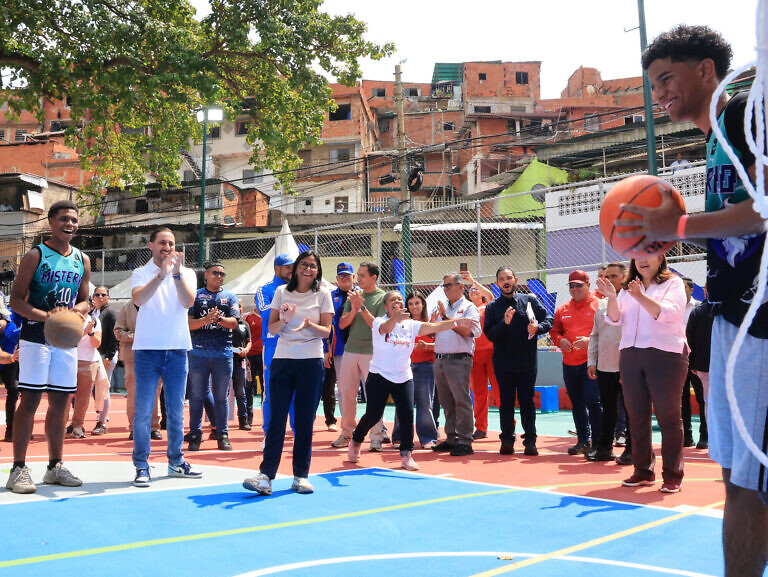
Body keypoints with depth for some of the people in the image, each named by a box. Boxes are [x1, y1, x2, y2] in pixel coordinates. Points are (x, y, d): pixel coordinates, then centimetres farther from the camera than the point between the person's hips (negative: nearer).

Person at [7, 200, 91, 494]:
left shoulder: (82, 260, 11)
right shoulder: (36, 255, -5)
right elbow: (16, 300, -9)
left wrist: (75, 311, -7)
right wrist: (45, 316, -25)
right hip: (36, 337, -5)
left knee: (60, 402, 9)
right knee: (30, 400, -5)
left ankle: (55, 466, 18)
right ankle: (18, 469, 1)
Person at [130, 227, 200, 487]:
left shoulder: (186, 273, 8)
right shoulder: (140, 273, 4)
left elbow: (188, 302, -10)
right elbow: (139, 299, -17)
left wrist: (176, 273, -21)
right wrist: (162, 274, -27)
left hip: (177, 349, 2)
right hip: (147, 349, -2)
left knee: (176, 410, 10)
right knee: (143, 410, -4)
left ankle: (176, 462, 21)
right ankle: (142, 466, 3)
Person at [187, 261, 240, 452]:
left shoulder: (230, 297, 12)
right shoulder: (195, 296, 8)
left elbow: (234, 323, 0)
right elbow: (189, 323, 0)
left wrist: (219, 318, -19)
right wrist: (206, 319, -18)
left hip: (223, 353, 1)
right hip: (199, 352, -1)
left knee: (221, 396, 5)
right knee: (196, 395, 1)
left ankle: (222, 435, 11)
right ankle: (195, 435, 9)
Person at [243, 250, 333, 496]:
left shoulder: (323, 294, 3)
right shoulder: (282, 292, 7)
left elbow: (326, 331, -1)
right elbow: (271, 328, 6)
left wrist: (308, 324, -20)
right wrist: (285, 320, -14)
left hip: (312, 362, -1)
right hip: (282, 360, 1)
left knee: (305, 421, 3)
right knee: (276, 418, -4)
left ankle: (301, 476, 10)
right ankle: (266, 475, -4)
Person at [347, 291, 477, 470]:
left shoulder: (411, 325, 1)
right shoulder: (379, 322, -9)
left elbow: (434, 327, -10)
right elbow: (386, 328, -33)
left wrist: (457, 322, -25)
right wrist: (396, 317, -57)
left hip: (404, 378, 3)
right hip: (379, 376, -3)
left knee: (407, 413, -10)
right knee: (373, 415, 0)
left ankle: (406, 454, 2)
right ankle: (356, 441, 29)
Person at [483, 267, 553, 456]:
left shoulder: (530, 300, 6)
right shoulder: (492, 307, 5)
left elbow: (549, 320, 6)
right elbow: (489, 334, -4)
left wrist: (538, 327, -14)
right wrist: (504, 323, -20)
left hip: (527, 362, 0)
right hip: (503, 363, 0)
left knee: (527, 402, 3)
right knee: (506, 403, 6)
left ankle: (530, 441, 8)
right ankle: (507, 440, 13)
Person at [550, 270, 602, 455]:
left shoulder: (598, 306, -3)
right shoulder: (562, 309, 14)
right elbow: (554, 330, 20)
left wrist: (590, 341, -20)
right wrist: (560, 340, -1)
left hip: (591, 363, -6)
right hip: (569, 364, 6)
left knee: (593, 402, -9)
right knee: (577, 403, 11)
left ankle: (598, 441, 2)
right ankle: (583, 441, 21)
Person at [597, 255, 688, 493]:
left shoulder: (673, 283, 1)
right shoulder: (627, 289, 15)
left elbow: (667, 313, -15)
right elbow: (614, 319, 6)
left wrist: (640, 297, -27)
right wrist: (611, 297, -13)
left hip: (666, 355, -5)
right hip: (630, 356, 5)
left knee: (668, 415, -2)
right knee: (637, 415, 8)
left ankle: (673, 475, 5)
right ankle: (643, 471, 18)